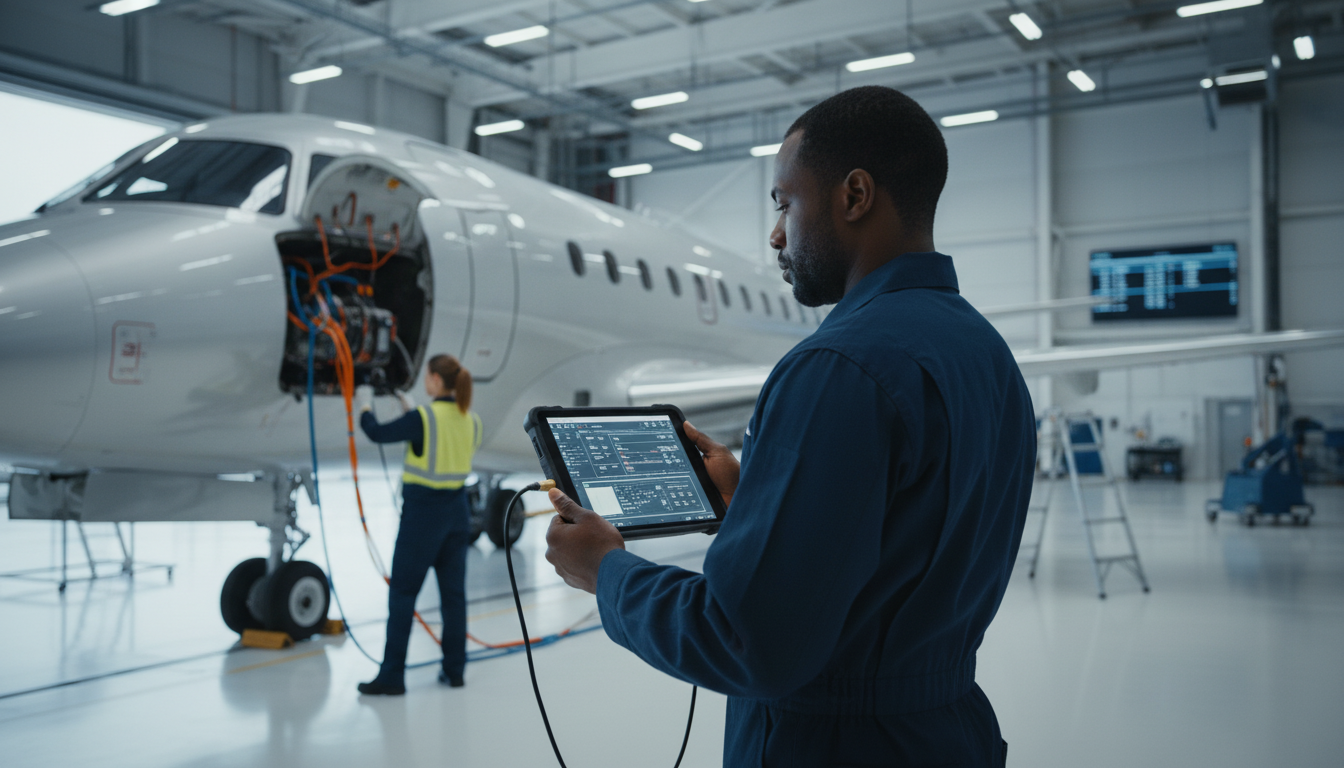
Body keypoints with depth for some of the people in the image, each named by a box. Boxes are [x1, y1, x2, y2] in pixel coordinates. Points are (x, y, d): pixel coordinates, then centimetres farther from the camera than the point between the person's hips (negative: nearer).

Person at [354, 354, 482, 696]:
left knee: (402, 593, 2)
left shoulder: (422, 418, -17)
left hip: (423, 513, -6)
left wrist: (365, 405, 10)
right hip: (457, 511, 6)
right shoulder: (471, 421, 3)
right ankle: (454, 670, 18)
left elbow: (377, 433, -9)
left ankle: (392, 677, 6)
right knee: (454, 592, 12)